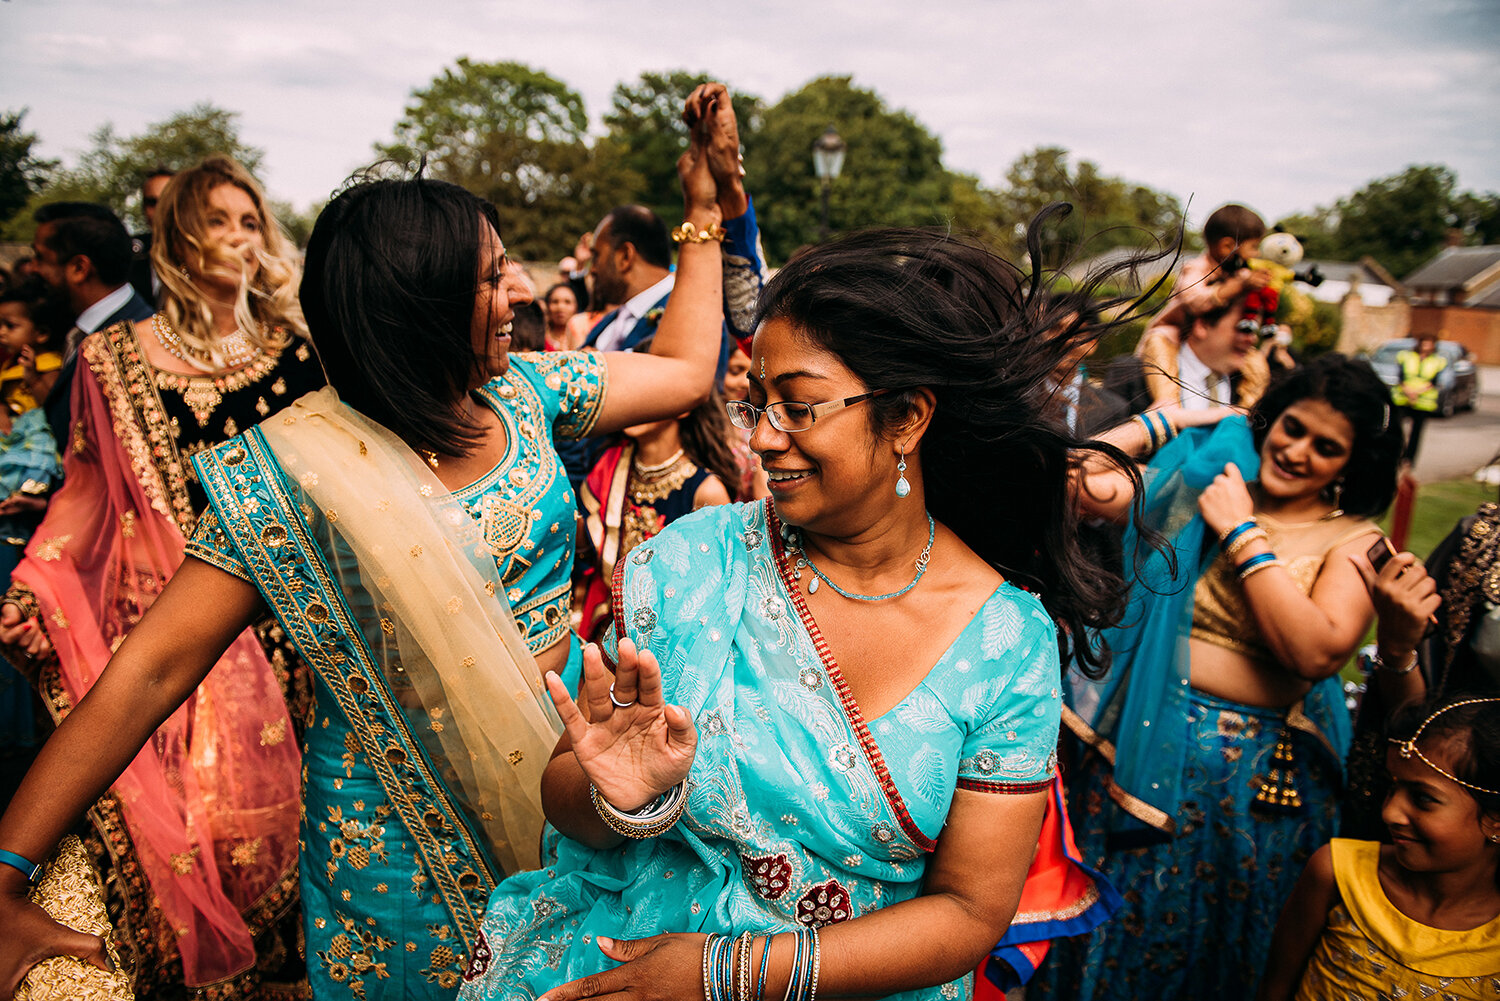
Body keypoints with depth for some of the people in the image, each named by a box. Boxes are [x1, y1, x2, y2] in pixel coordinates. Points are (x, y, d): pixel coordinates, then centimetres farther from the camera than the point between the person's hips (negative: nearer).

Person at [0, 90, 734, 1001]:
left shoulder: (525, 391, -4)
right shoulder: (296, 469, -18)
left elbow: (685, 371, 8)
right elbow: (153, 668, -17)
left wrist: (705, 215, 9)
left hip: (562, 780, 5)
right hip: (410, 848, -4)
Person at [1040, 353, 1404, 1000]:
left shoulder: (1353, 542, -5)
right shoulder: (1197, 479, 1)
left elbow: (1316, 653, -22)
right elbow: (1080, 484, -7)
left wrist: (1242, 533, -18)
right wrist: (1165, 419, -1)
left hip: (1252, 777, -1)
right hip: (1141, 743, 2)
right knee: (1106, 929, 17)